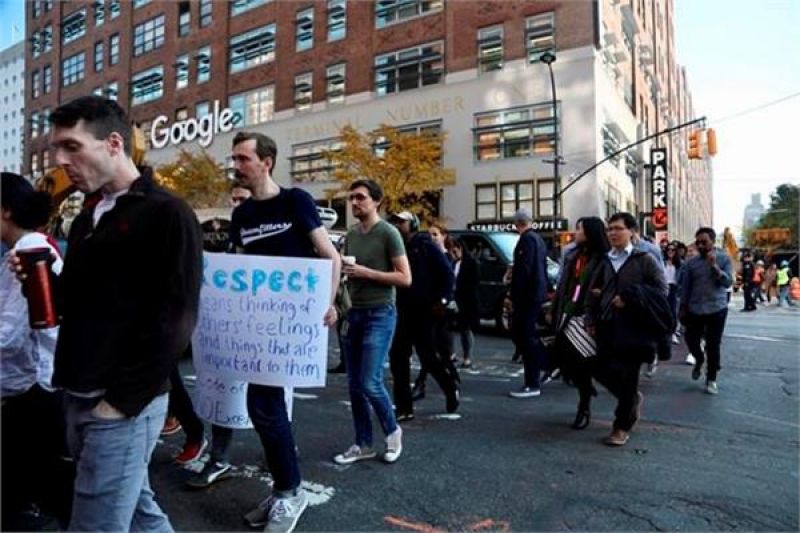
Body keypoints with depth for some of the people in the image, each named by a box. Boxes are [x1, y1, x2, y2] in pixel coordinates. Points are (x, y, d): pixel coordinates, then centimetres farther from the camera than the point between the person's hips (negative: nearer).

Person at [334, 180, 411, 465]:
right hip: (354, 313, 7)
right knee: (354, 384, 7)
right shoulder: (351, 234, 12)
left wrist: (368, 273, -18)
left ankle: (392, 431, 17)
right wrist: (342, 273, 1)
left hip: (380, 315, -7)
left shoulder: (389, 233, -7)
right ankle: (363, 444, 20)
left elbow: (405, 279, -11)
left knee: (370, 383, -9)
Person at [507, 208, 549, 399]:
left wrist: (513, 296, -18)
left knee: (525, 337, -5)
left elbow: (523, 270, -21)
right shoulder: (538, 238, 15)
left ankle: (532, 385, -1)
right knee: (519, 333, 19)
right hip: (537, 294, 9)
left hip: (527, 295, -9)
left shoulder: (526, 239, -13)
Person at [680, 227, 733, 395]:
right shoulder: (691, 262, 2)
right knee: (691, 339, 3)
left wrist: (714, 266, -24)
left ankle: (711, 380, 18)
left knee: (713, 346, 3)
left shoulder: (724, 259, -2)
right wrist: (683, 307, 7)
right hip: (695, 309, 2)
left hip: (717, 309, -2)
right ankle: (699, 359, 36)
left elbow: (728, 282, -13)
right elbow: (686, 286, 7)